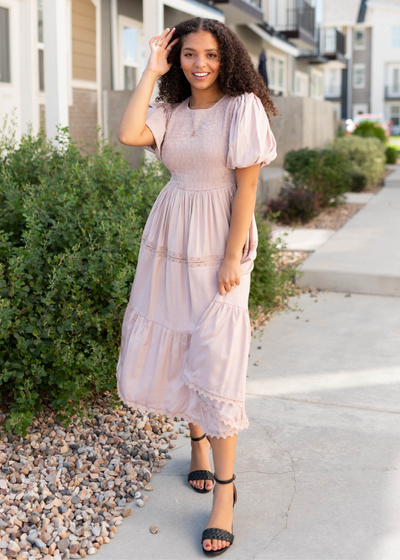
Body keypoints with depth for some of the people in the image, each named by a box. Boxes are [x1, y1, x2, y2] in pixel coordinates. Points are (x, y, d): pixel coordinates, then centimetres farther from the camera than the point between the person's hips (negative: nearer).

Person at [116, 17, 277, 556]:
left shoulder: (243, 107, -6)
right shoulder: (171, 111, 8)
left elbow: (246, 186, -10)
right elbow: (128, 134, -12)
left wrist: (233, 259, -15)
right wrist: (151, 70, -4)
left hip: (216, 246, -5)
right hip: (169, 238, 6)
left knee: (213, 358, -6)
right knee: (170, 346, 10)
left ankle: (224, 493, 4)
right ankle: (197, 442, 35)